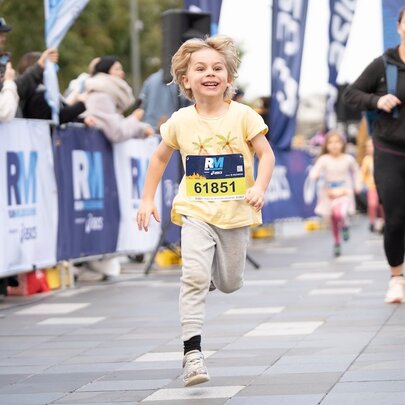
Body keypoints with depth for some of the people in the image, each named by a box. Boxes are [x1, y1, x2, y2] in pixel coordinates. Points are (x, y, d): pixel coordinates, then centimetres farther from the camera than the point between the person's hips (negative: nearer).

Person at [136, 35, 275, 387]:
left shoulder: (242, 116, -8)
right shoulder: (180, 121, -3)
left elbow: (266, 154, -5)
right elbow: (160, 157, 12)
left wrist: (259, 188, -22)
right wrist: (147, 199, 8)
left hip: (235, 213, 1)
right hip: (196, 212, 0)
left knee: (230, 284, 11)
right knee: (194, 277, -19)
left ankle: (213, 276, 49)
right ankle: (192, 351, -18)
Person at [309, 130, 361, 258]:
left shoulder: (348, 159, -4)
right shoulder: (324, 159, -8)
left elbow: (355, 171, 15)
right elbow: (314, 172, -17)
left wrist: (357, 185, 11)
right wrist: (315, 176, -39)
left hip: (344, 192, -1)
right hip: (328, 193, 1)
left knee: (339, 213, -27)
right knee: (333, 219, 10)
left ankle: (345, 224, 8)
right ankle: (337, 243, 30)